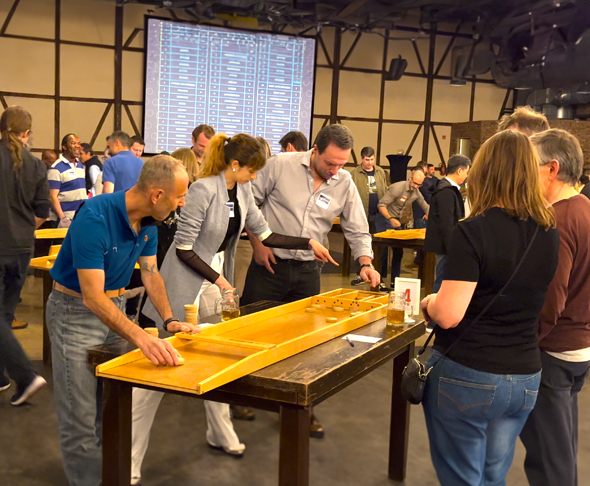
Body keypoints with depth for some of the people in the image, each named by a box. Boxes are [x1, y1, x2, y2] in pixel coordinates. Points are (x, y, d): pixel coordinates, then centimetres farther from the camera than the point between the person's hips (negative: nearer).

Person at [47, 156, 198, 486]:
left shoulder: (147, 222, -4)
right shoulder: (94, 219, -29)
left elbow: (151, 273, 6)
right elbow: (92, 298, -33)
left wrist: (170, 320, -9)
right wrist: (143, 338, -43)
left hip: (116, 308, 7)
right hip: (76, 311, -7)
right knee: (81, 418, -4)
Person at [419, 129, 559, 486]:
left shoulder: (474, 232, -18)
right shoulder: (550, 233, 0)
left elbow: (448, 314, -22)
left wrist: (428, 302, -1)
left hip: (466, 376, -5)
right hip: (525, 378, 6)